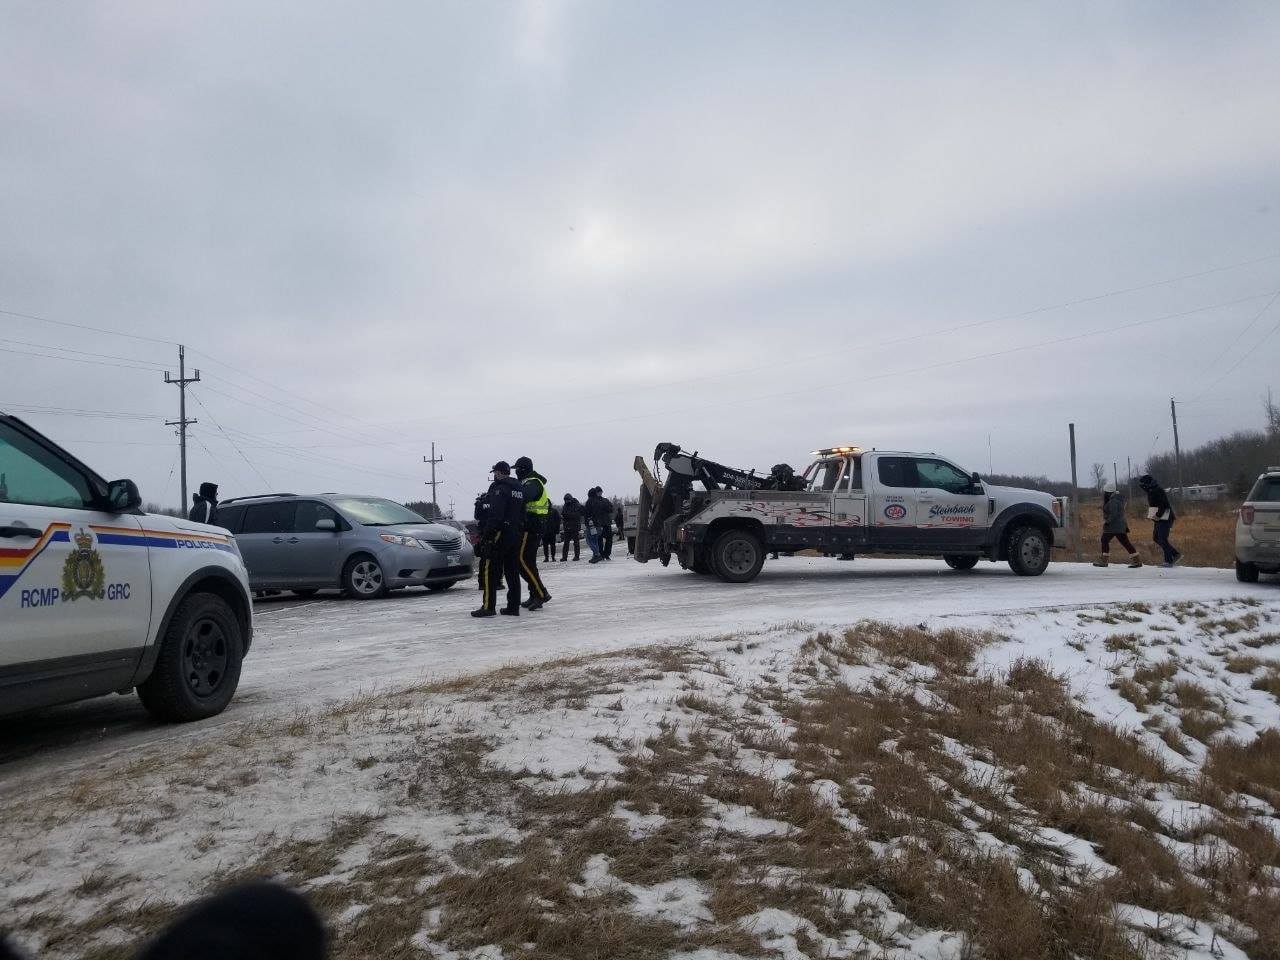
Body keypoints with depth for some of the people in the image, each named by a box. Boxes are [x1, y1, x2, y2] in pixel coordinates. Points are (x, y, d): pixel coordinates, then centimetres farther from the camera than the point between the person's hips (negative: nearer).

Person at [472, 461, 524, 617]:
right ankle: (513, 607, 12)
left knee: (489, 570, -5)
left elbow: (495, 515, -20)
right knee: (512, 571, 11)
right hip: (516, 534, 9)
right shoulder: (519, 489, 17)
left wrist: (486, 535, -20)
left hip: (499, 534, -9)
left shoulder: (499, 488, -11)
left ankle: (488, 606, -8)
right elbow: (522, 514, 18)